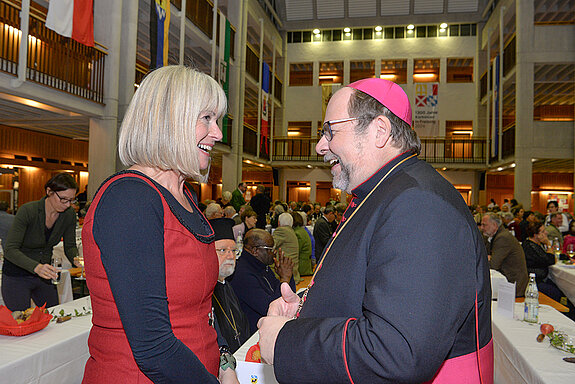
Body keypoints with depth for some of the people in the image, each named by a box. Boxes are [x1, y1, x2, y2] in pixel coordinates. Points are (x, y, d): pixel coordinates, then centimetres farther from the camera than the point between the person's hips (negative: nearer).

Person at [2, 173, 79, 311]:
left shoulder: (69, 214, -10)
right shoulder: (27, 211, -24)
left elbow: (70, 246, 1)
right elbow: (10, 250, -27)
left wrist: (76, 258, -22)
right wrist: (36, 267, -43)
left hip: (44, 274, 5)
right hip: (17, 277, -5)